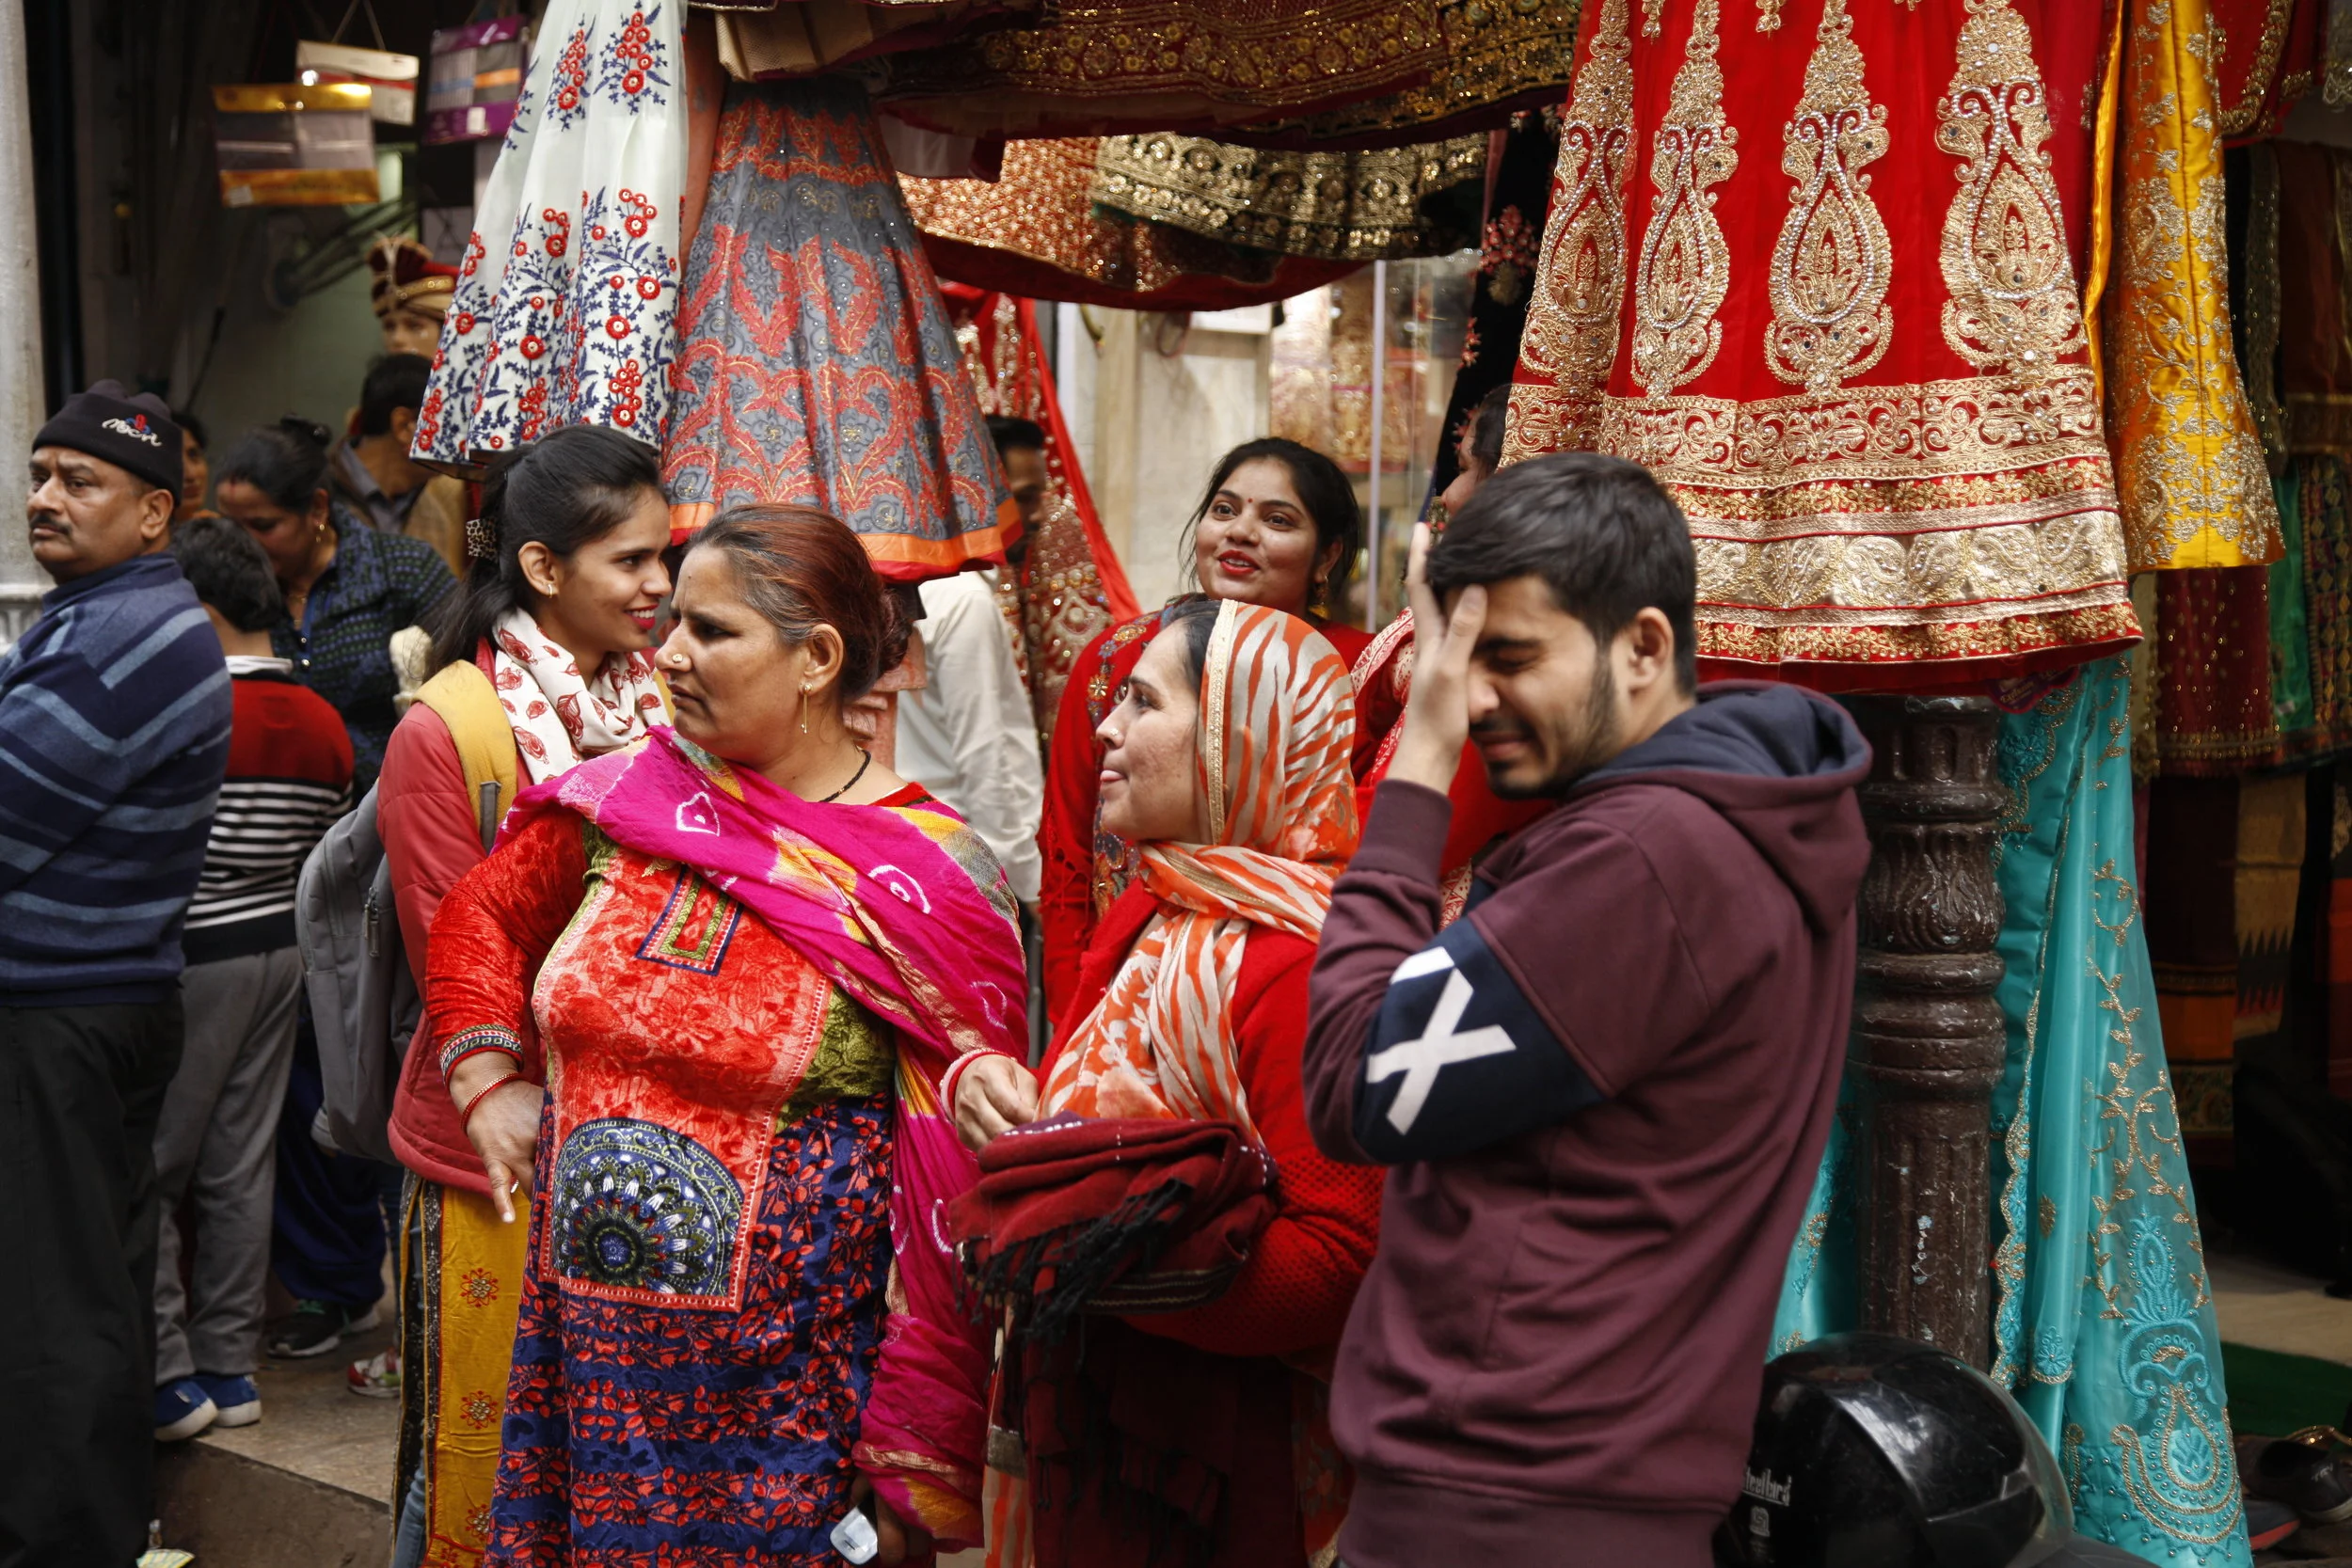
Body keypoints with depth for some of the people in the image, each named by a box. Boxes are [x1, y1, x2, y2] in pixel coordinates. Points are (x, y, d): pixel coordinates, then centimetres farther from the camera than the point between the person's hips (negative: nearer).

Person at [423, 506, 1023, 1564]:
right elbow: (481, 913, 21)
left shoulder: (928, 881, -12)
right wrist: (487, 1081, 6)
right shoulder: (624, 797, 1)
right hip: (580, 1334, 4)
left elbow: (957, 1179, -11)